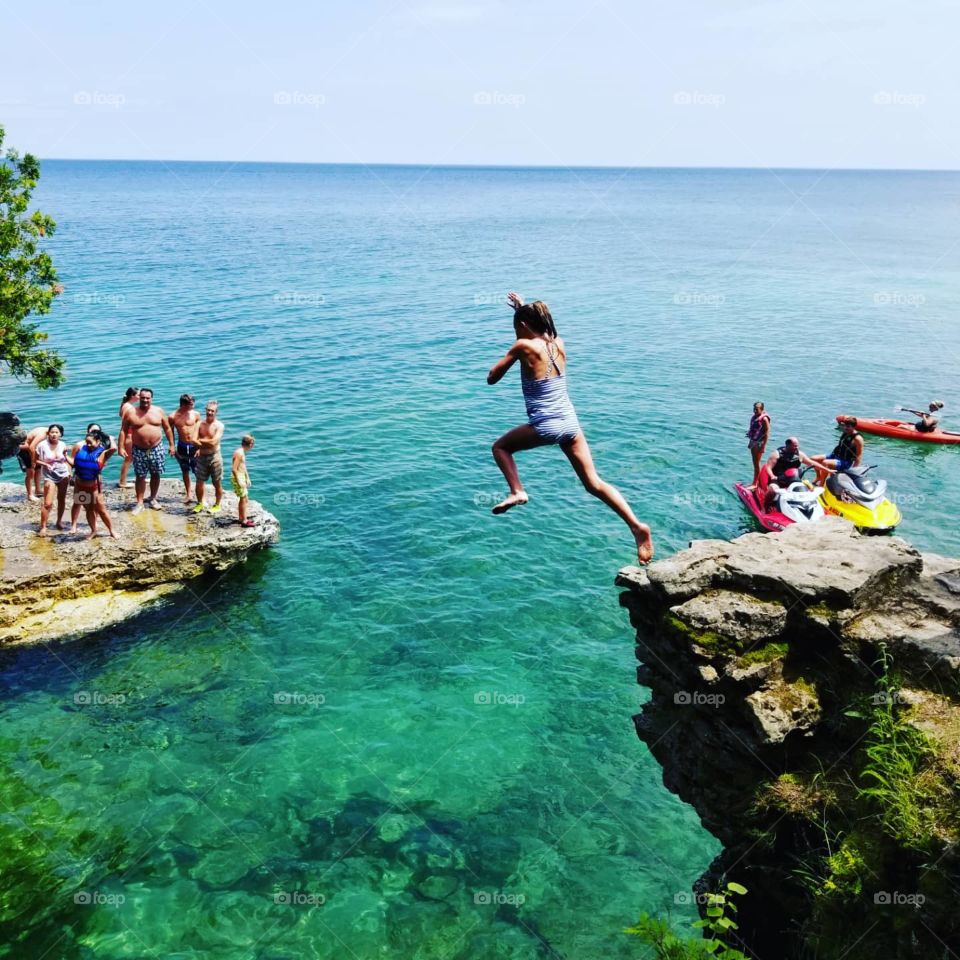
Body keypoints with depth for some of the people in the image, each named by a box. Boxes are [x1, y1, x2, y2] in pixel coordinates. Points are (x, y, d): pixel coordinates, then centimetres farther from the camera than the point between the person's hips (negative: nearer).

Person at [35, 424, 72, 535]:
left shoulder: (63, 445, -1)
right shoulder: (42, 445, -12)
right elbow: (35, 459, -7)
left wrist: (69, 472, 1)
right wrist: (45, 464, -22)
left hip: (63, 474, 4)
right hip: (50, 476, -4)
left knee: (62, 500, 14)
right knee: (48, 503, -11)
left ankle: (59, 521, 32)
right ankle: (43, 527, -1)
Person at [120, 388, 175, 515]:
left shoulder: (159, 411, 0)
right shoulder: (131, 412, -4)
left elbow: (167, 428, 8)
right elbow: (123, 431, -1)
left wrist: (171, 445, 5)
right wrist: (121, 447, -8)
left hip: (156, 448, 2)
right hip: (139, 450, -2)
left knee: (155, 475, 11)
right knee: (140, 477, 2)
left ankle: (152, 499, 27)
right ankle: (140, 503, 10)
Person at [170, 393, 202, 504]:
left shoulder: (196, 414, -7)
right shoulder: (173, 417, -6)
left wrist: (200, 447, -6)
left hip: (194, 446, -1)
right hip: (182, 446, 1)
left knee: (198, 472, 1)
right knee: (185, 472, 14)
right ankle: (188, 494, 29)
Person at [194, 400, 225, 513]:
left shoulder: (219, 426, -9)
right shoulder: (200, 424, 3)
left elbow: (213, 442, -19)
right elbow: (194, 440, -5)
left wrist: (200, 441, -10)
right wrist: (207, 442, -19)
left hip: (214, 457, -4)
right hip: (201, 456, 4)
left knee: (217, 483, 6)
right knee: (199, 482, 9)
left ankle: (217, 505, 22)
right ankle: (199, 504, 27)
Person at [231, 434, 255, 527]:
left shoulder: (242, 452, 10)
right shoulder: (239, 453, -20)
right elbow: (234, 469, -25)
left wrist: (247, 478, 22)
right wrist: (239, 481, -23)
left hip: (241, 478, 10)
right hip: (238, 478, -10)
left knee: (243, 499, 18)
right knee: (243, 499, -4)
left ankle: (241, 518, 30)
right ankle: (244, 521, 1)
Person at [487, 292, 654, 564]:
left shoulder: (523, 346, -9)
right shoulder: (558, 343, 8)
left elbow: (492, 378, -1)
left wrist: (508, 358, 14)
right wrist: (523, 307, 40)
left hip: (545, 426, -6)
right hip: (570, 422, 6)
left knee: (500, 447, 22)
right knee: (594, 483, 7)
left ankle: (517, 491, 2)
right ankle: (637, 526, -5)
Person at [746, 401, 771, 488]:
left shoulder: (764, 419, -16)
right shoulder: (754, 417, 9)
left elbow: (767, 433, -17)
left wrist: (764, 446, -20)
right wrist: (750, 442, 20)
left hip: (759, 443, -8)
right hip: (753, 442, 8)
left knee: (757, 463, -5)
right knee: (755, 463, 14)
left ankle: (755, 484, 0)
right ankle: (757, 481, 23)